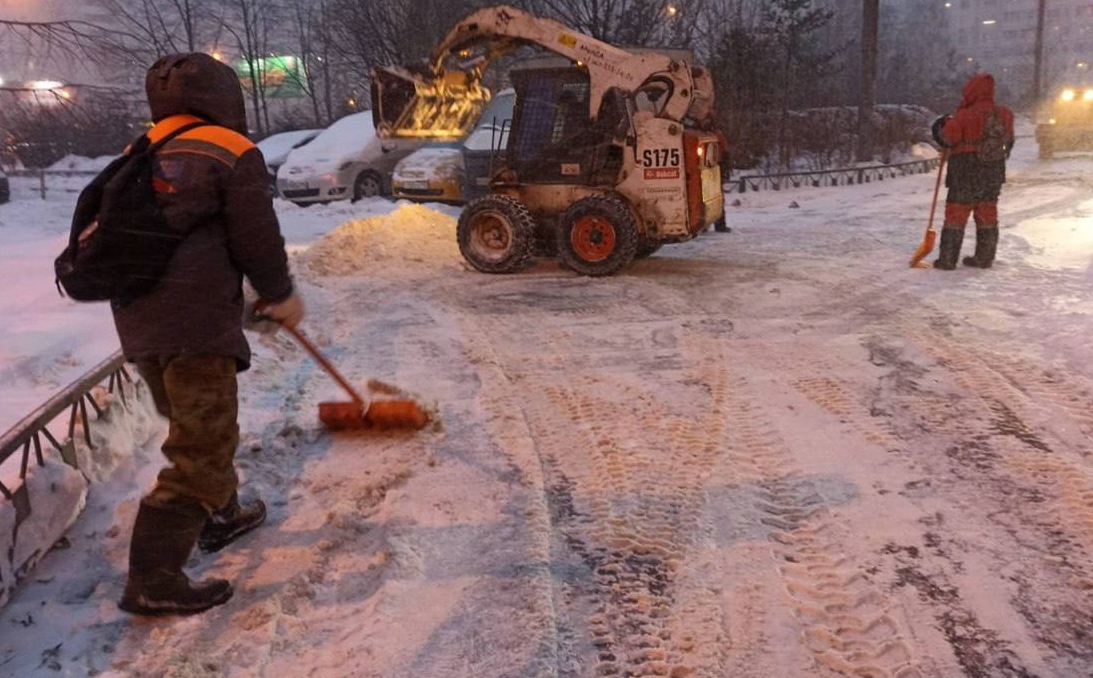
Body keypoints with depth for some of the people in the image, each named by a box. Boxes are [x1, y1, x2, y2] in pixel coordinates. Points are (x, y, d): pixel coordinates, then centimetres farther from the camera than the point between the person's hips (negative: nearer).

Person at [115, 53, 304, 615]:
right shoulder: (232, 153, -6)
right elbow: (257, 240, -8)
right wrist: (281, 297, 10)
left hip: (137, 319, 8)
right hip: (194, 321, -8)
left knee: (195, 425, 24)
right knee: (201, 444, -3)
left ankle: (220, 515, 40)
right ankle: (153, 580, -1)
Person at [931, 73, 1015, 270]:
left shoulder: (965, 116, -18)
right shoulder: (1005, 115, 3)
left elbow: (947, 138, -10)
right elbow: (1009, 142, 12)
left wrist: (944, 124, 8)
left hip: (966, 175, -6)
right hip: (995, 173, 6)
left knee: (956, 214, 1)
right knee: (987, 214, 15)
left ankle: (947, 259, 2)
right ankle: (984, 258, 20)